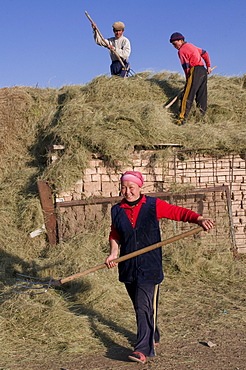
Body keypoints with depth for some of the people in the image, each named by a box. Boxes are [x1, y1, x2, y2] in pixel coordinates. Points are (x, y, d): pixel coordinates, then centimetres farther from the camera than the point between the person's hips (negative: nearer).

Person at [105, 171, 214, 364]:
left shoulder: (153, 205, -3)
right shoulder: (117, 210, 6)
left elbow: (179, 212, -3)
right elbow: (115, 236, 16)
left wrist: (199, 219, -19)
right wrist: (113, 253, -2)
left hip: (149, 267, -4)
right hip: (128, 268, 4)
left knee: (145, 307, -12)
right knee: (140, 306, 15)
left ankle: (143, 349, -11)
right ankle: (153, 337, 35)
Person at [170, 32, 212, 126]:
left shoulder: (182, 50, -4)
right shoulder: (191, 46, 22)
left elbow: (186, 67, -8)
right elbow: (205, 53, 28)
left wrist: (188, 80, -2)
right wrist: (208, 66, 29)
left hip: (195, 71, -9)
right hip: (203, 71, 9)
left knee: (187, 96, -10)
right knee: (201, 97, 10)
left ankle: (182, 117, -15)